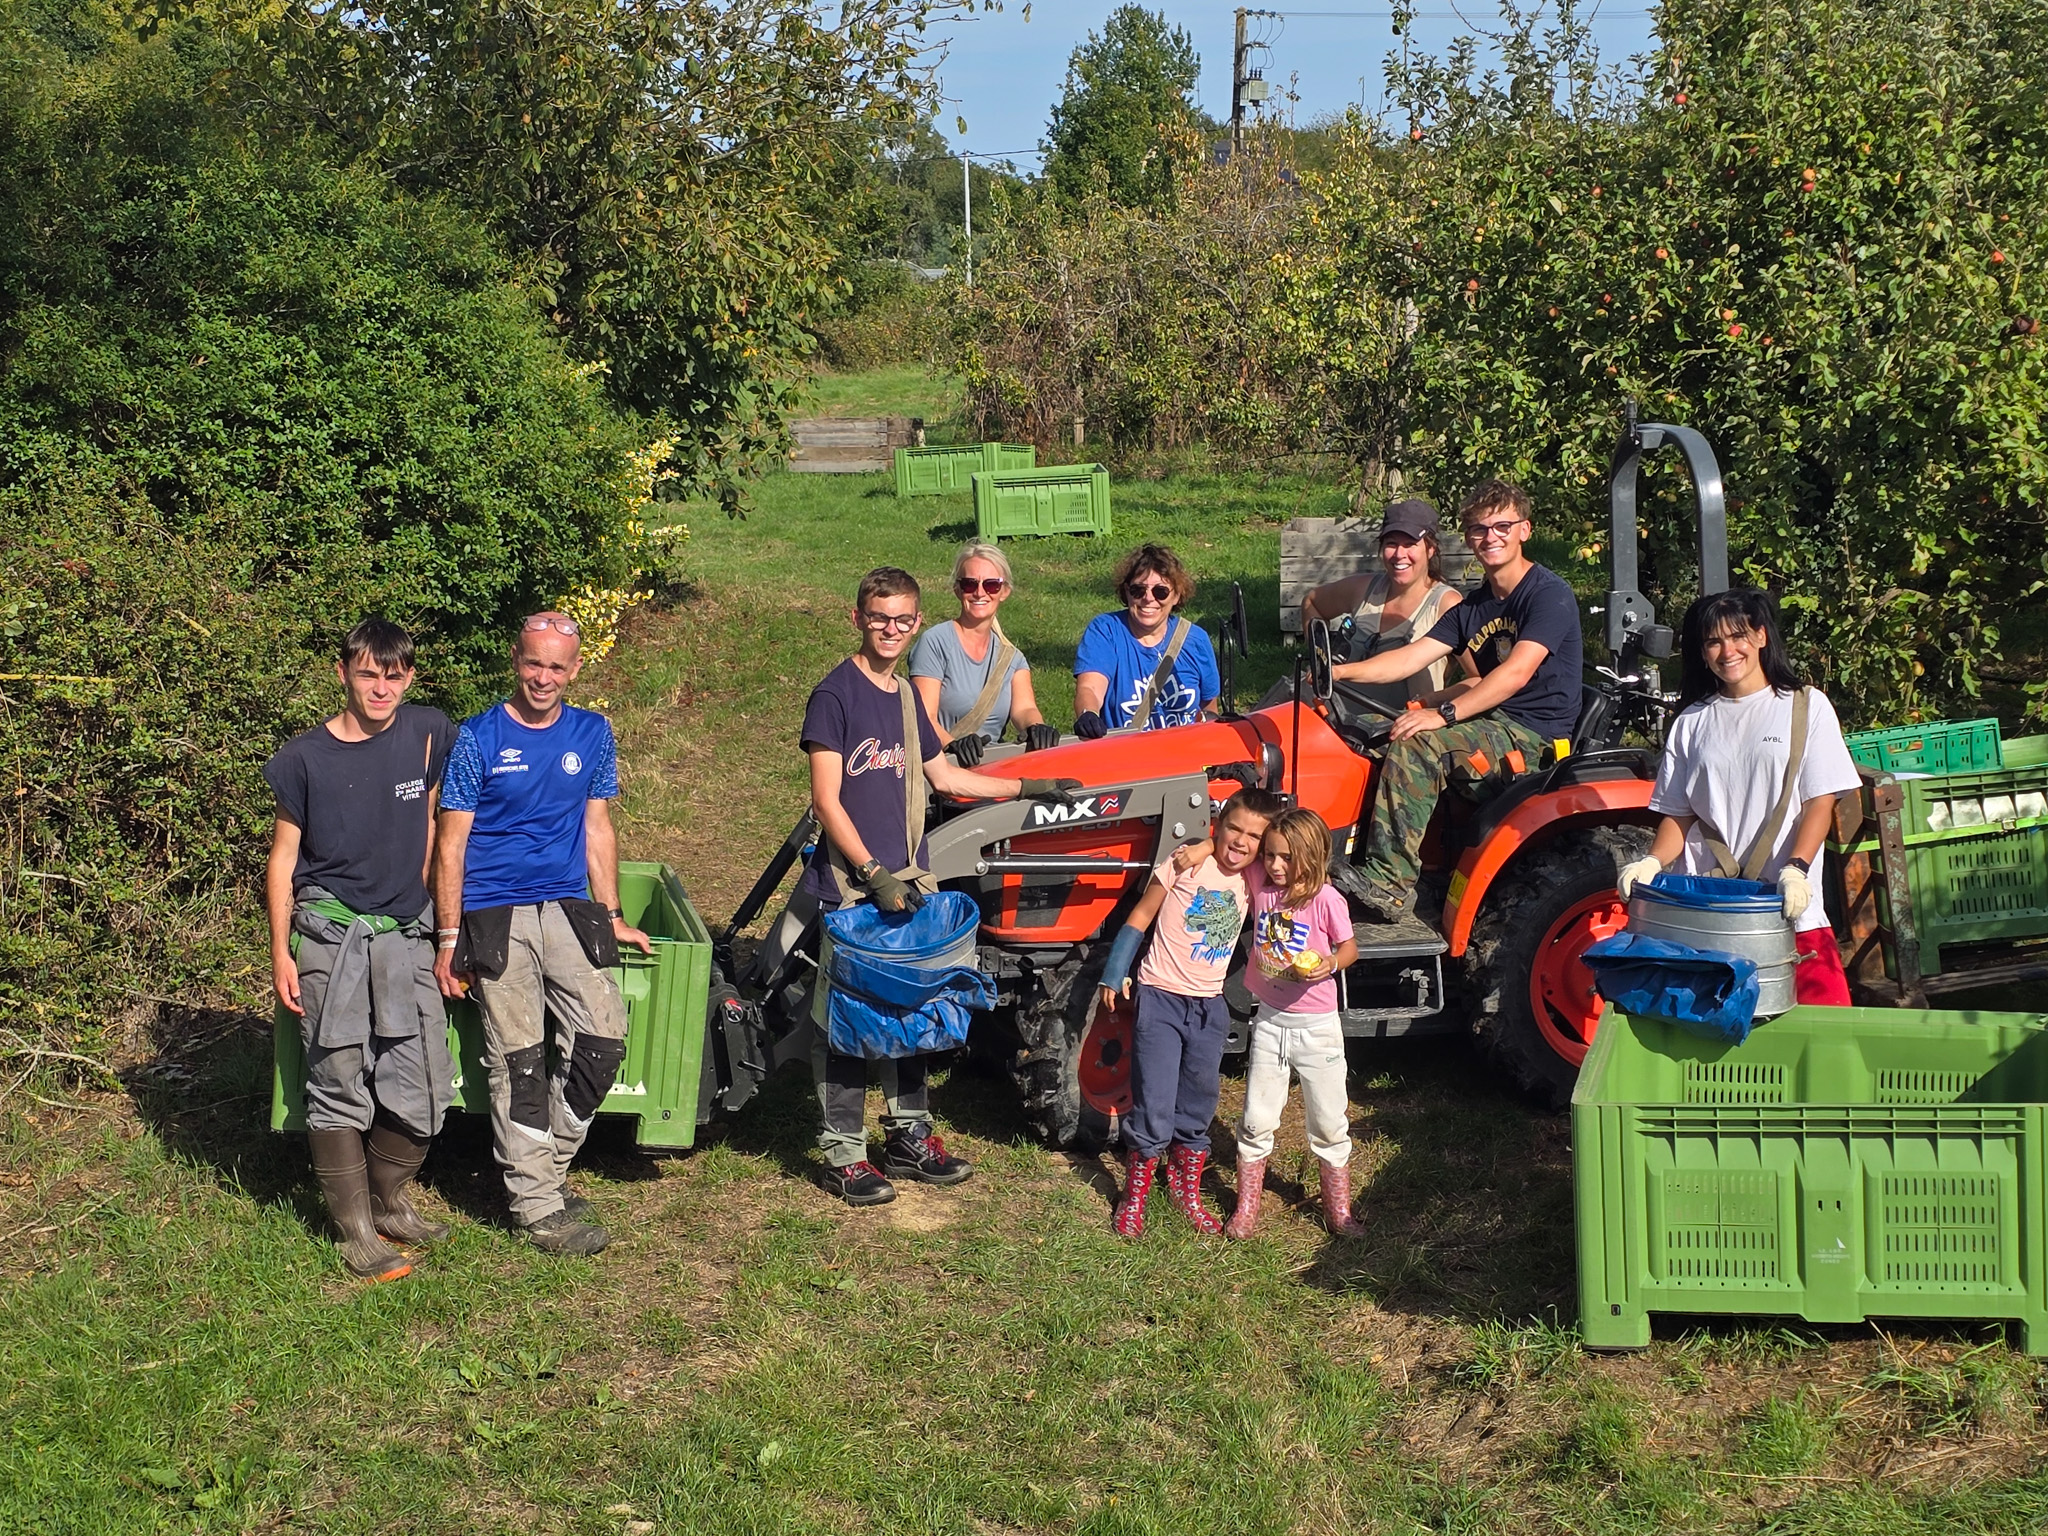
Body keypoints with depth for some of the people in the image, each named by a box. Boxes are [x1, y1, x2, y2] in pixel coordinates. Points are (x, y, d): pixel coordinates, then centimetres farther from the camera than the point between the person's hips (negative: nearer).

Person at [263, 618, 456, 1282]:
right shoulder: (307, 757, -4)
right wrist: (281, 952, -1)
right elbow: (283, 857, 2)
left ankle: (388, 1201, 24)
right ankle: (356, 1230, 10)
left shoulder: (427, 733, 2)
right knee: (339, 1084, -1)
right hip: (330, 933, -3)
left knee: (422, 1086, 1)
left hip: (404, 933, 3)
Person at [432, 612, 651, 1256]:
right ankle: (537, 1205, 2)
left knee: (603, 1039, -8)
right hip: (494, 916, -4)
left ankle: (547, 1168, 12)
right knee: (518, 1061, -5)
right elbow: (451, 844, -2)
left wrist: (611, 917, 14)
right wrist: (448, 939, -5)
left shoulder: (592, 734, 11)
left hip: (568, 907, 4)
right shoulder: (478, 738, -2)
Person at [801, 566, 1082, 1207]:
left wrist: (1030, 787, 26)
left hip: (905, 881, 7)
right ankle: (845, 1156, 7)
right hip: (848, 886, -7)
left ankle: (909, 1137, 24)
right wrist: (873, 873, -20)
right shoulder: (835, 693, -9)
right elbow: (826, 800, -13)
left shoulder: (906, 697, 13)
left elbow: (945, 776, 24)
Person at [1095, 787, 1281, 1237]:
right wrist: (1115, 975, -6)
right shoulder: (1187, 864, -10)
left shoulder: (1252, 880, 3)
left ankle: (1187, 1191, 31)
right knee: (1154, 1109, -5)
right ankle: (1134, 1197, 11)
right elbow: (1141, 916, -5)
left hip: (1208, 1007, 5)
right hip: (1160, 998, -5)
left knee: (1197, 1110, 14)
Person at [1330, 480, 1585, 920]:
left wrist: (1443, 714, -30)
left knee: (1416, 744, -27)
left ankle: (1389, 882, -28)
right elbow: (1412, 657, 6)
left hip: (1538, 733, -8)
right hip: (1496, 721, 8)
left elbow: (1516, 674, -23)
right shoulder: (1473, 609, 15)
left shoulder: (1550, 595, -10)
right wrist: (1342, 671, -10)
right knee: (1389, 738, -9)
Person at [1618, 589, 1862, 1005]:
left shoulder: (1806, 706, 7)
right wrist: (1652, 862, -6)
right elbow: (1679, 815, 13)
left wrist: (1796, 870, -15)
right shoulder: (1692, 721, 15)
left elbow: (1820, 802, 1)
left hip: (1788, 909, -2)